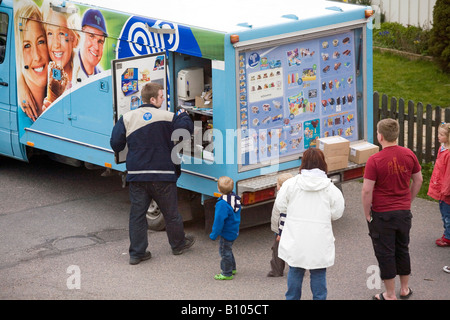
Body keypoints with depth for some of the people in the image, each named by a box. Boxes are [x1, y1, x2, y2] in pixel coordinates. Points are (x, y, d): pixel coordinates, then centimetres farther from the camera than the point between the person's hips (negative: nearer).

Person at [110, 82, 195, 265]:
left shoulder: (128, 118, -1)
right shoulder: (168, 118, -9)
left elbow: (116, 144, -3)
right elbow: (187, 129, -7)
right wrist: (183, 115, 13)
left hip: (136, 175, 2)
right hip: (162, 175, -2)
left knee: (137, 212, 8)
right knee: (170, 212, 15)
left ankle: (136, 252, 8)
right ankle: (178, 244, 33)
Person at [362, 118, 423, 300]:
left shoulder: (375, 160, -20)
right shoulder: (409, 155, -5)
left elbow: (367, 190, -19)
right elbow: (418, 180, 7)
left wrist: (367, 213, -6)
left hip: (382, 214, -5)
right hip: (404, 211, 5)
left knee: (385, 253, 7)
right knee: (403, 250, 20)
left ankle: (390, 295, 14)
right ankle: (405, 289, 32)